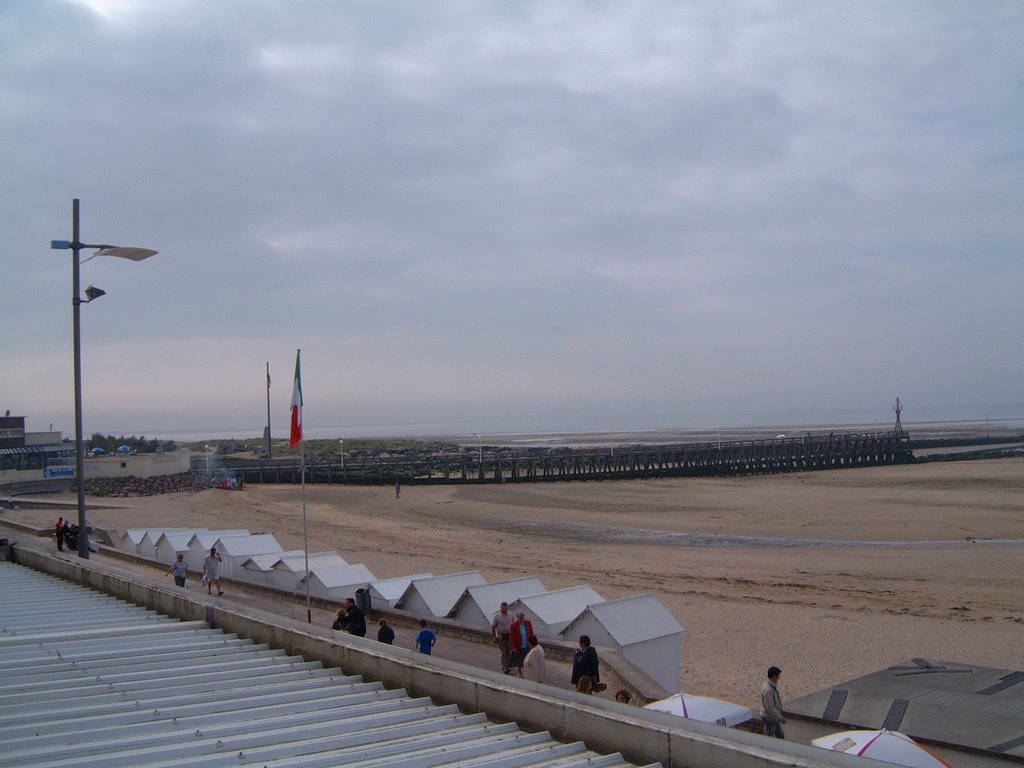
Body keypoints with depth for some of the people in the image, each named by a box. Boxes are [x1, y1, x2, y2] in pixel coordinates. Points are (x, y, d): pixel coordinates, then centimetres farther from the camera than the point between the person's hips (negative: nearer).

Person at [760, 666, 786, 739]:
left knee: (780, 736, 21)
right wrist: (780, 718, -17)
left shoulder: (772, 685, 0)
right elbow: (770, 708, -28)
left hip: (774, 717, 10)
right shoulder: (768, 690, -32)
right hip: (770, 718, -10)